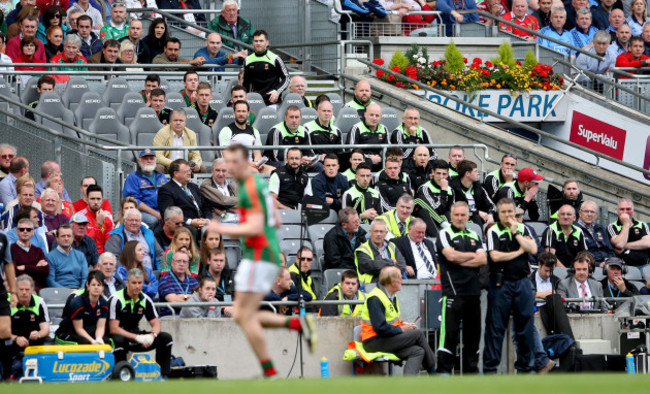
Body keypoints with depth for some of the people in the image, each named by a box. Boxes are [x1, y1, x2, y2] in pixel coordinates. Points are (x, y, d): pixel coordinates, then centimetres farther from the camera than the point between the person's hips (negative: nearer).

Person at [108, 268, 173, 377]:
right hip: (120, 336, -6)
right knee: (118, 341, -40)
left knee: (166, 338, -7)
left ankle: (162, 375, -5)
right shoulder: (116, 299, -16)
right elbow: (113, 329, -21)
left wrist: (152, 335, -22)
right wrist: (137, 338, -29)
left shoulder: (145, 300, 1)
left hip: (135, 335, 6)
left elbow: (156, 323, 3)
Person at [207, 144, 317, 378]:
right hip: (270, 255, 10)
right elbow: (276, 222, 24)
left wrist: (223, 229, -13)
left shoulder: (250, 188, -14)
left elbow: (255, 228, -23)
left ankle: (270, 372, -6)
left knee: (246, 316, -7)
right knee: (241, 316, 11)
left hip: (259, 256, -10)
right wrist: (239, 231, 18)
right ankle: (298, 324, 6)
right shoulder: (258, 184, 17)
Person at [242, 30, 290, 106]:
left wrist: (277, 92, -13)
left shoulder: (274, 59, -3)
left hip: (272, 100, -4)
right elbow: (245, 83, 22)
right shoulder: (248, 60, 11)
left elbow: (286, 78, 1)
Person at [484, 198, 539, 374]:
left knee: (525, 325, 5)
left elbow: (533, 249, -4)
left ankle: (524, 365, 14)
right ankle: (490, 367, 0)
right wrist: (519, 252, -4)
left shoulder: (523, 229, 11)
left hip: (522, 282, 3)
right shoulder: (493, 231, -1)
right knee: (496, 327, -3)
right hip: (501, 283, -3)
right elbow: (495, 256, -14)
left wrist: (515, 232, -6)